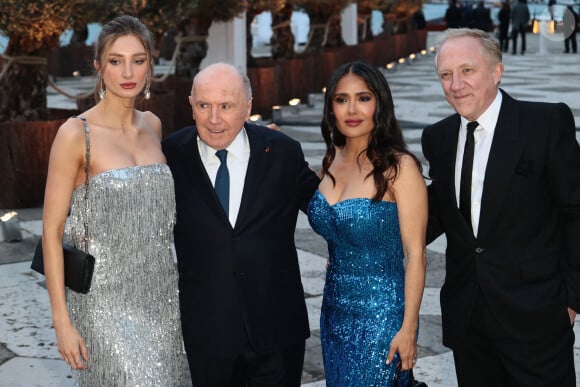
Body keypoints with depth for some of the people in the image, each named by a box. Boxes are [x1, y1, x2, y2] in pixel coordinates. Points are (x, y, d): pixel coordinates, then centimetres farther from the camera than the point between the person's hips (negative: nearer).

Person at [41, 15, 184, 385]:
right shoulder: (76, 133, -12)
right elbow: (51, 231, -11)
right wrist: (62, 322, -13)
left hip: (159, 296, 6)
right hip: (106, 301, -6)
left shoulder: (153, 125, 6)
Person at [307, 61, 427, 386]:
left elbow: (415, 253, -12)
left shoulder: (399, 166, -13)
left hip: (380, 315, -6)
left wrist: (408, 328, -14)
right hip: (335, 312, 6)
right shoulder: (332, 161, 4)